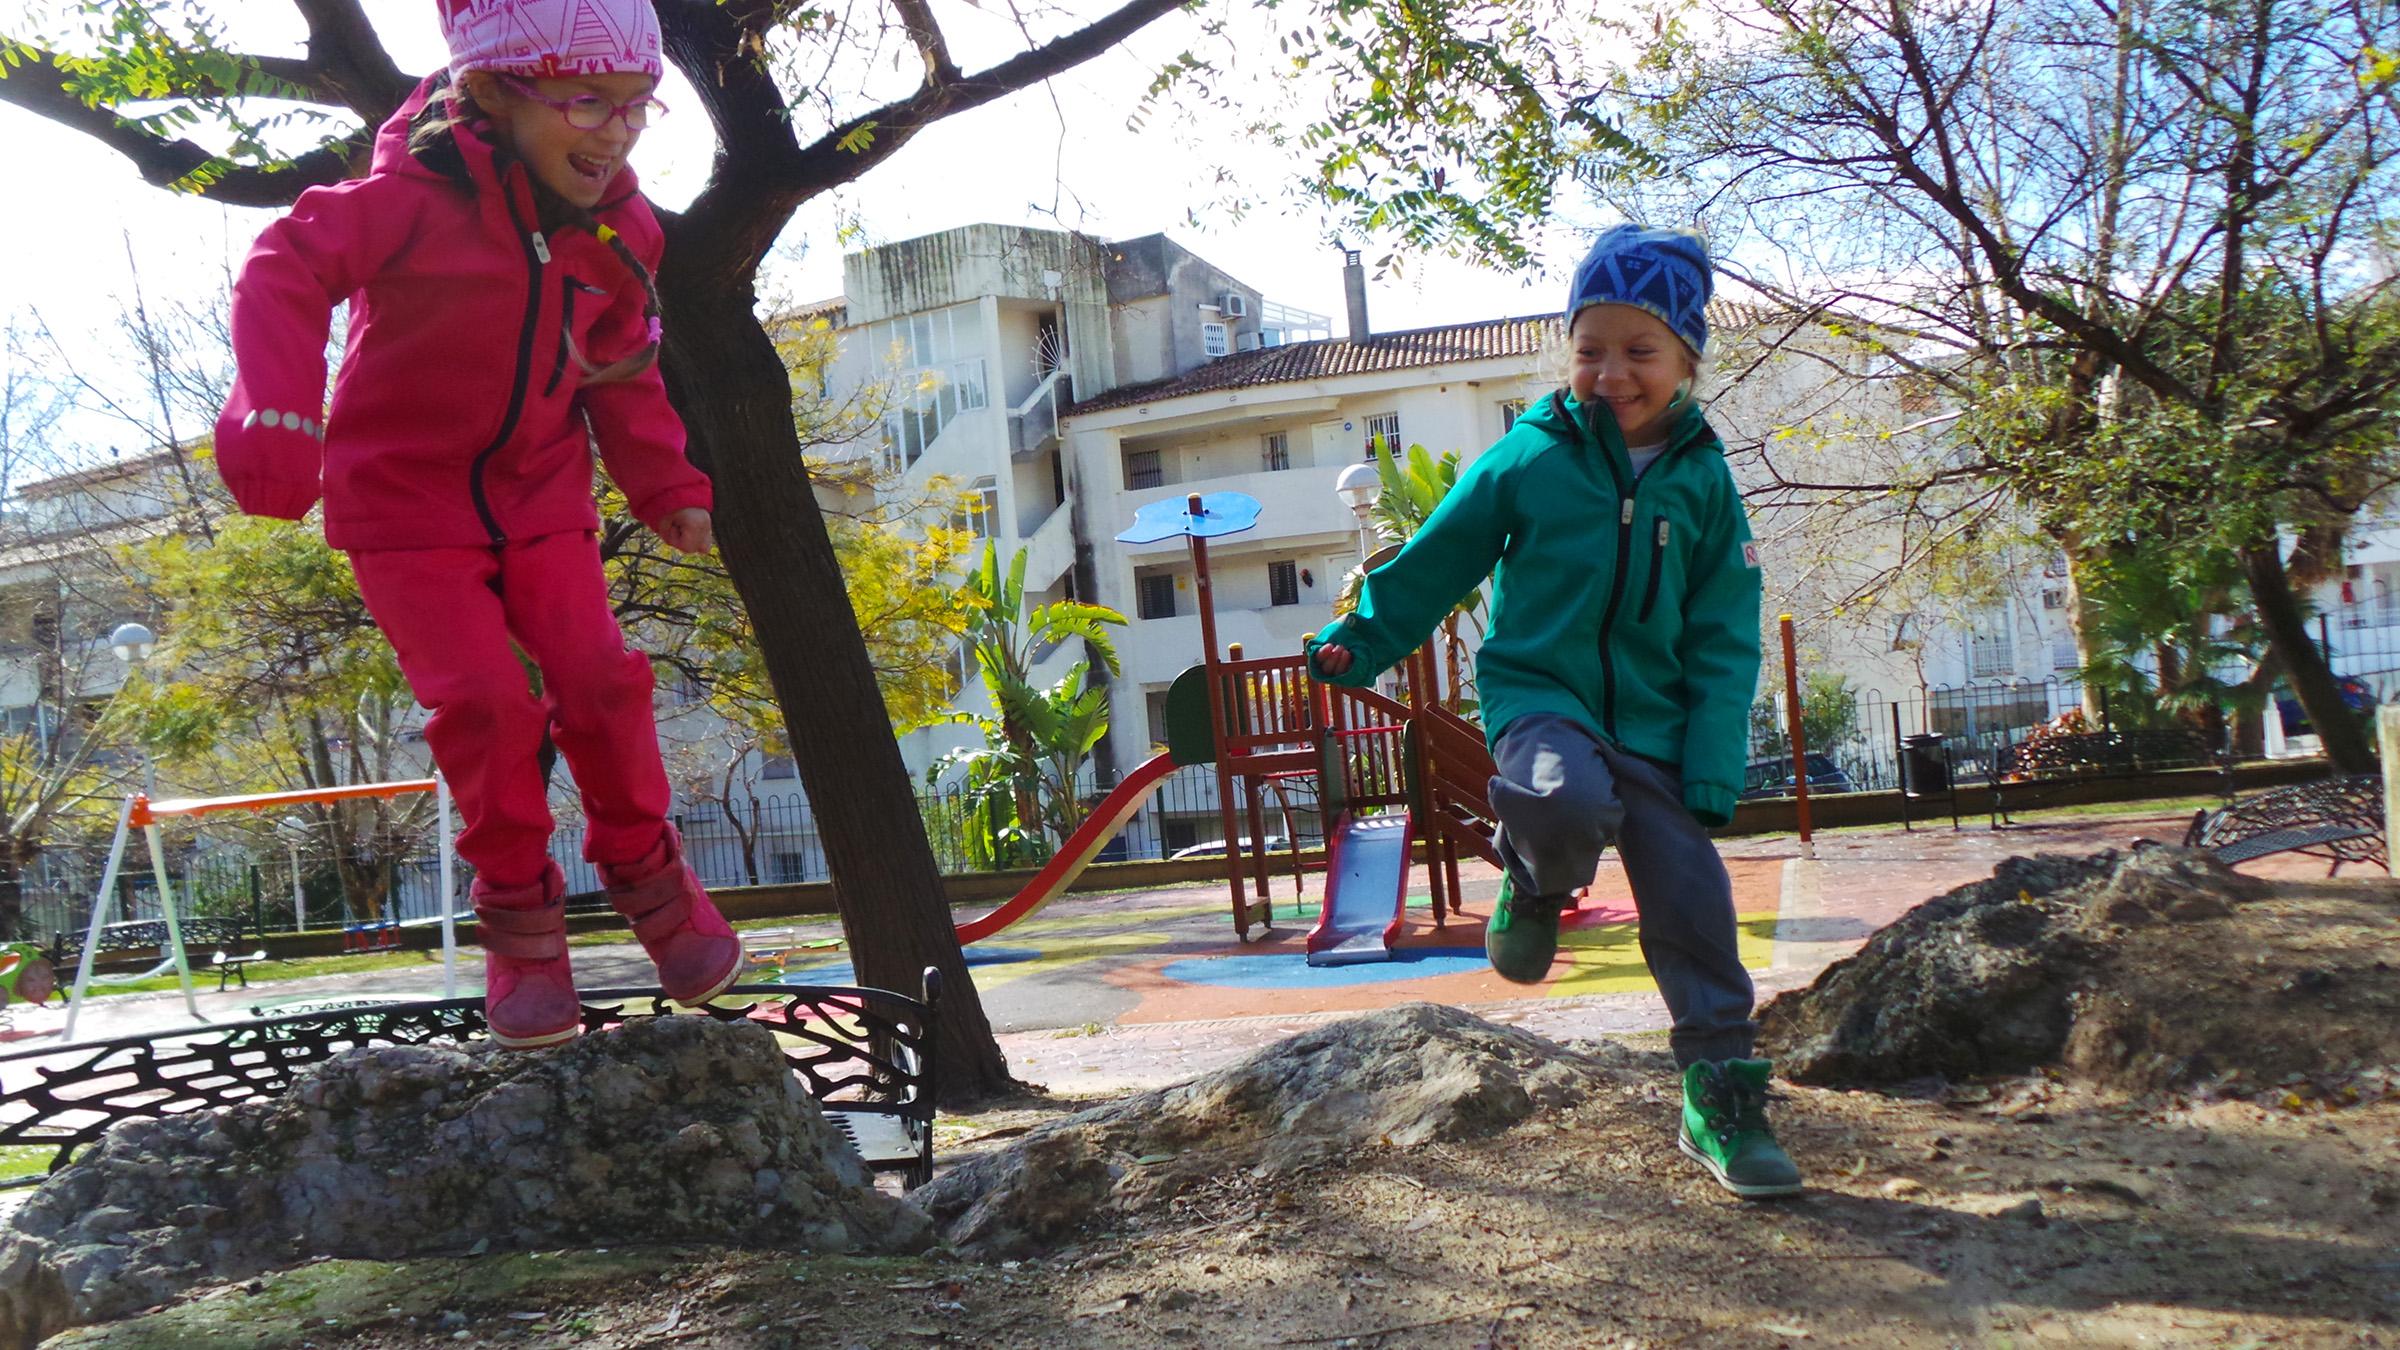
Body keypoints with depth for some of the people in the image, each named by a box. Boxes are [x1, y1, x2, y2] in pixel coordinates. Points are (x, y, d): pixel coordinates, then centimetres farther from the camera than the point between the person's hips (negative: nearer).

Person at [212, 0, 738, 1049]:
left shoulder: (620, 232, -2)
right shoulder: (425, 197, -20)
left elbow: (622, 371, 10)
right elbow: (290, 266, -22)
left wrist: (665, 486, 3)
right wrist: (276, 412, -35)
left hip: (541, 497, 4)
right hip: (406, 500, -4)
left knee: (599, 679, -8)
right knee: (485, 701, -14)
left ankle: (642, 864, 16)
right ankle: (518, 906, 7)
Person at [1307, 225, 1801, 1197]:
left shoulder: (1703, 479, 4)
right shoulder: (1527, 459, -4)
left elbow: (1724, 640, 4)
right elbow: (1434, 563, 8)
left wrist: (1712, 771, -5)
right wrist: (1357, 643, 9)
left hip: (1652, 723, 3)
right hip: (1538, 695, -3)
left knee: (1694, 907, -1)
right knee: (1568, 806, -36)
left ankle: (1722, 1101, 15)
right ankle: (1535, 886, 0)